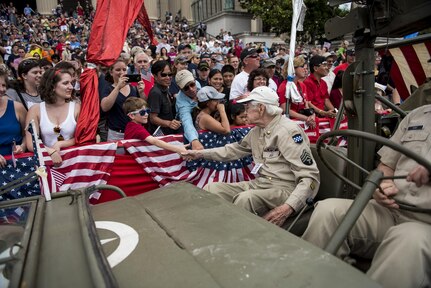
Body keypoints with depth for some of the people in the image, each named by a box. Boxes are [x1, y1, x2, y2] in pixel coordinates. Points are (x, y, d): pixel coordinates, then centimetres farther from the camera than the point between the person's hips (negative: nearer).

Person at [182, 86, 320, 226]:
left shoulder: (288, 131, -15)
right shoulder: (257, 130, 10)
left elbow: (310, 177, -20)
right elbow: (236, 149, 26)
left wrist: (288, 207, -34)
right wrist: (200, 153, 25)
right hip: (259, 184, 8)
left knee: (246, 198, -35)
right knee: (212, 189, -7)